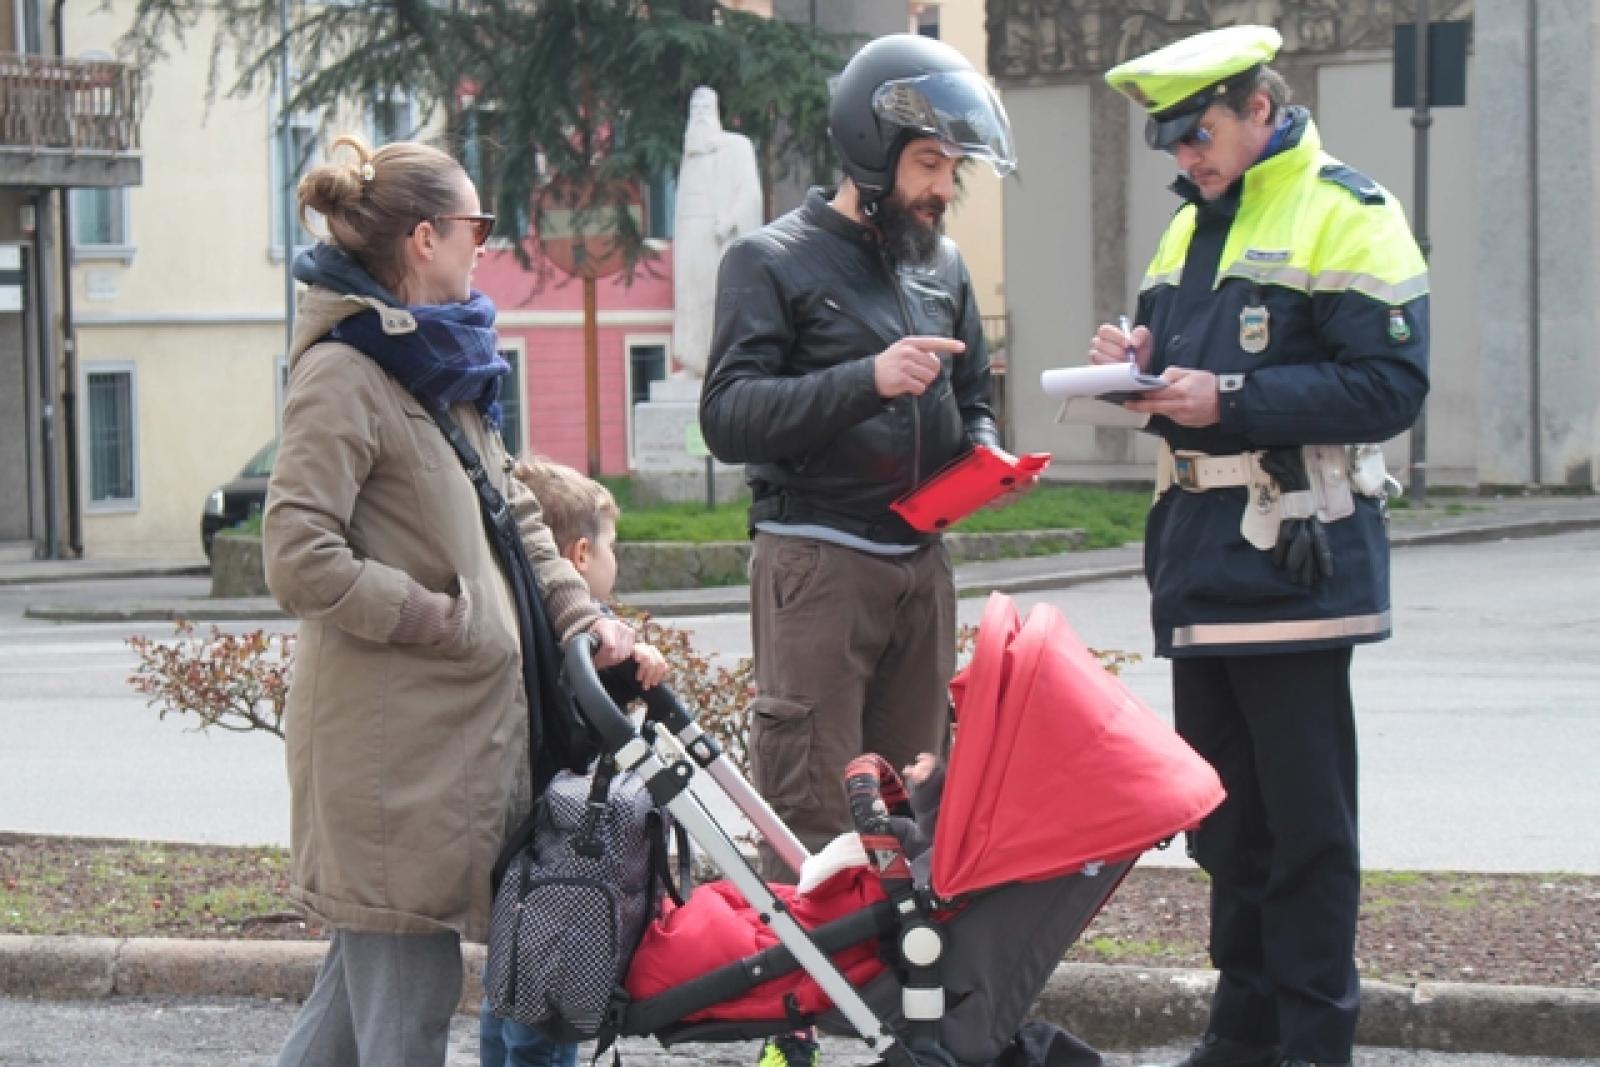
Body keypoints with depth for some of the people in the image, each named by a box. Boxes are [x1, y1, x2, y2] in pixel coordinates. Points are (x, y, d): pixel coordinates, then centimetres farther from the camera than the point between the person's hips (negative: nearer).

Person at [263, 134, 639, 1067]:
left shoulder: (447, 367, 16)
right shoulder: (342, 376, -14)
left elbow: (515, 514, 23)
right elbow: (301, 563, -21)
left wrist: (581, 619, 8)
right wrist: (452, 619, -15)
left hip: (462, 724, 9)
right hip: (391, 738, -9)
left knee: (372, 968, 15)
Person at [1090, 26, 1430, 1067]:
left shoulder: (1347, 215, -8)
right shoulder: (1191, 228, 18)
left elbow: (1391, 384, -17)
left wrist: (1233, 400, -20)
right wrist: (1144, 364, 3)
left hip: (1294, 563, -8)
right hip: (1200, 561, 8)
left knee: (1306, 822, -4)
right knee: (1224, 814, 13)